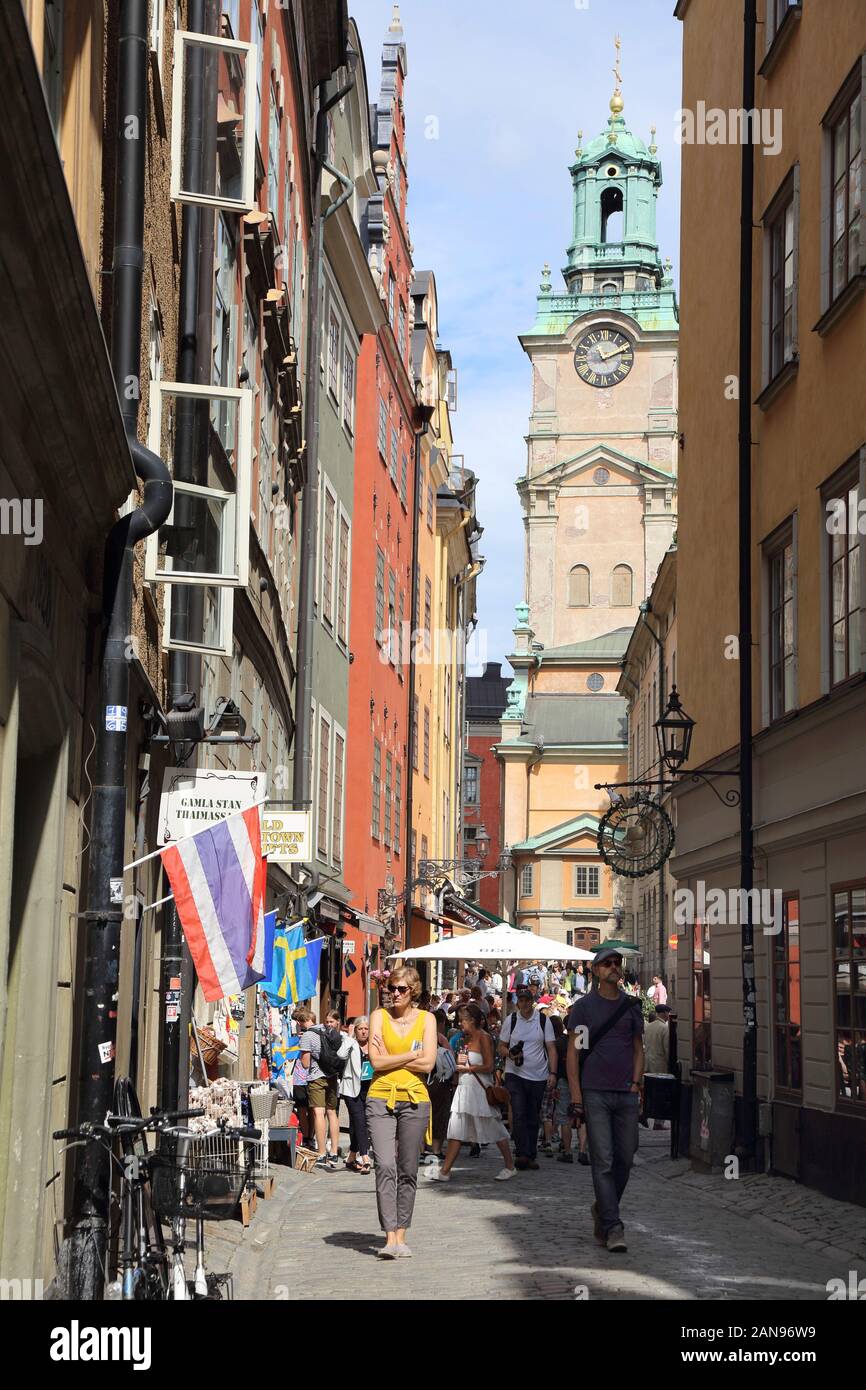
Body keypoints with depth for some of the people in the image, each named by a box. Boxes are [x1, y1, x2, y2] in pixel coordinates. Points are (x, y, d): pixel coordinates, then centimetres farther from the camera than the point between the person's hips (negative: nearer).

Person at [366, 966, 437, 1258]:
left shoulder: (426, 1019, 6)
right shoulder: (379, 1016, 4)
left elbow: (428, 1064, -5)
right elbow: (376, 1061, -6)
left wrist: (391, 1058, -6)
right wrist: (412, 1054, -5)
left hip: (414, 1101, 1)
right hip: (381, 1099, -1)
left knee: (408, 1171, 5)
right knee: (385, 1167, -13)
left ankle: (401, 1235, 14)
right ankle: (390, 1237, -16)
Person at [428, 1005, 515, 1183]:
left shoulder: (484, 1038, -10)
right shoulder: (467, 1038, 14)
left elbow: (488, 1067, -16)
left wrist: (468, 1068, -11)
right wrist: (459, 1062, 2)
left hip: (480, 1088, -8)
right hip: (464, 1087, 8)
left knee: (494, 1129, 1)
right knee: (456, 1130, 2)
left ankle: (510, 1167, 13)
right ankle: (445, 1171, 0)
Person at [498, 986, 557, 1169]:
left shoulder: (543, 1021, 3)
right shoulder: (510, 1021, 3)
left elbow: (551, 1049, 4)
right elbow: (501, 1047, 8)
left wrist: (553, 1073, -6)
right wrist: (510, 1054, -14)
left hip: (538, 1077, 1)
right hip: (515, 1074, -1)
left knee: (533, 1118, 7)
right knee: (518, 1115, -14)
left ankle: (530, 1156, 14)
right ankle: (522, 1154, -15)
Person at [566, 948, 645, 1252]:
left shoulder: (632, 1007, 13)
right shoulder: (583, 1007, 3)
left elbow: (638, 1050, 17)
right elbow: (573, 1053, 1)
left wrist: (635, 1085, 4)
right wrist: (576, 1096, -6)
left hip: (627, 1093, 4)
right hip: (595, 1093, -4)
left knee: (625, 1159, 5)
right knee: (603, 1161, -7)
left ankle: (602, 1209, 28)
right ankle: (612, 1227, -7)